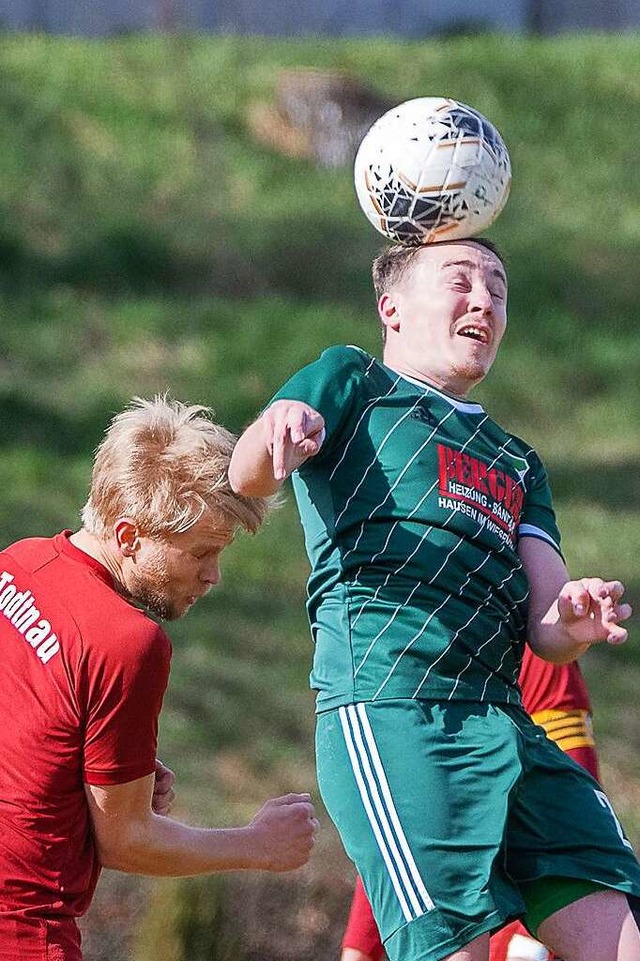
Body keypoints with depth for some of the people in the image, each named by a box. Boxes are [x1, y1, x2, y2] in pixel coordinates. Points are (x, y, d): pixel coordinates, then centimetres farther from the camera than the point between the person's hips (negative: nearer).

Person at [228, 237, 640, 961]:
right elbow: (247, 478, -7)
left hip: (510, 730, 7)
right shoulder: (350, 382, 13)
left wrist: (575, 622, -7)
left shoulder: (516, 464, 31)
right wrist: (274, 433, -33)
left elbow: (545, 630, 18)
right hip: (390, 709, -7)